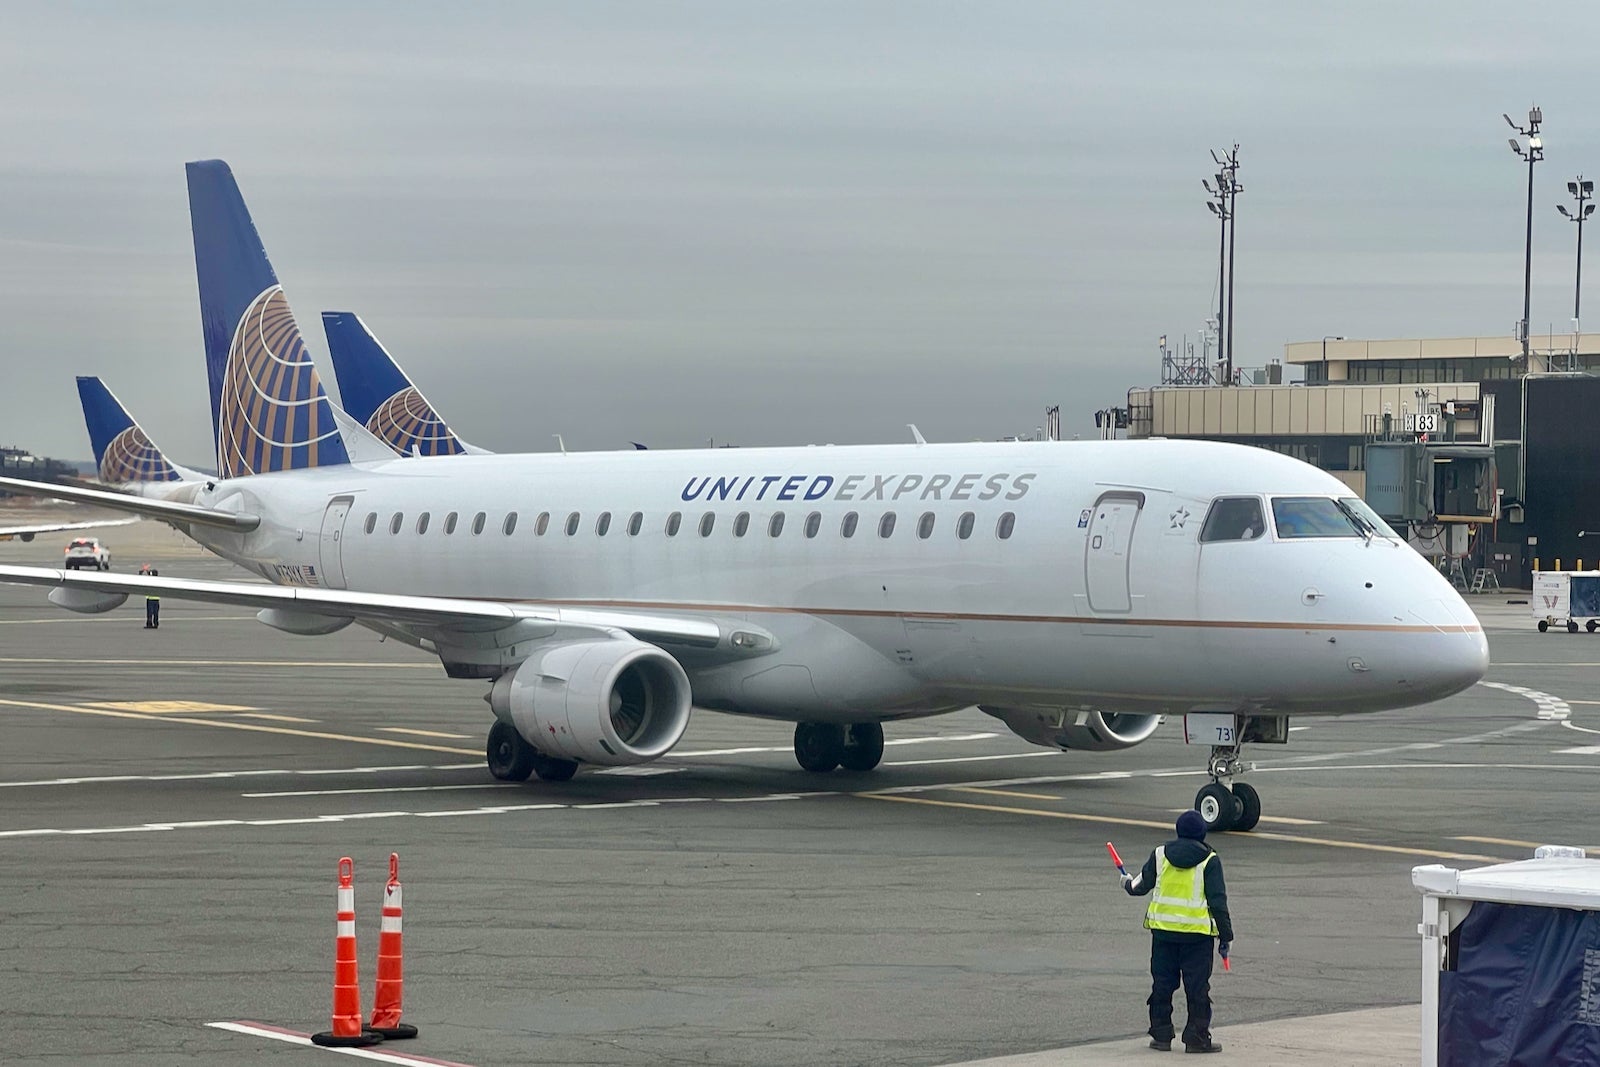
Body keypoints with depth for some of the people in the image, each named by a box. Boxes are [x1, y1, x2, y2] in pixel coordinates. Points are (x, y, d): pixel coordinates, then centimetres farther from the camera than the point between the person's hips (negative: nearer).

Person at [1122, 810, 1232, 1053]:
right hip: (1198, 933, -3)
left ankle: (1161, 1036, 14)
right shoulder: (1209, 861, -5)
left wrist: (1129, 883, 38)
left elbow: (1142, 884, 14)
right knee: (1197, 987, 3)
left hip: (1163, 930, 3)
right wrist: (1225, 936, 0)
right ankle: (1197, 1038, 2)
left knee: (1162, 985, 11)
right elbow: (1218, 901, -6)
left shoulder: (1160, 855, 3)